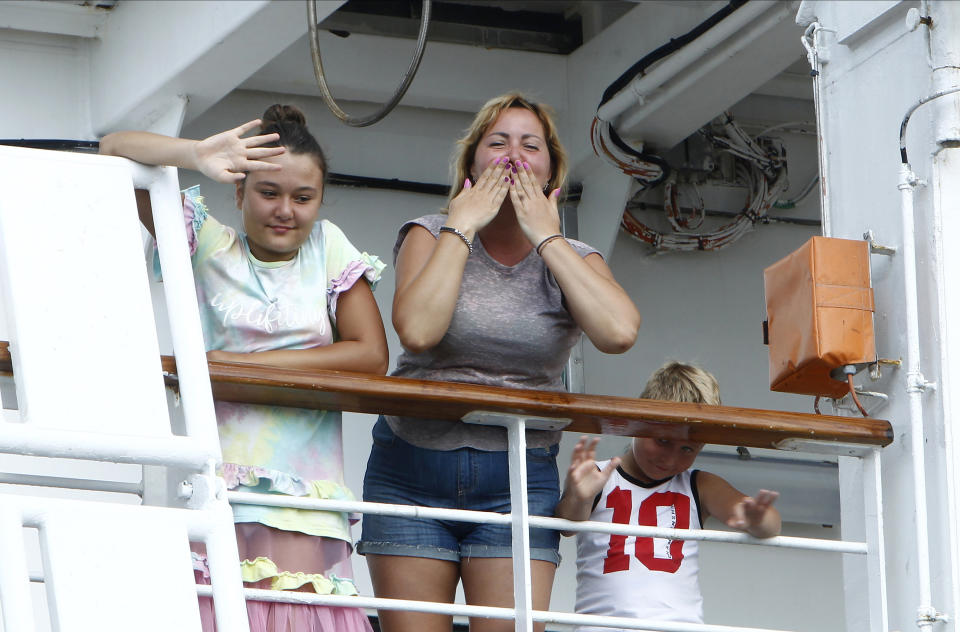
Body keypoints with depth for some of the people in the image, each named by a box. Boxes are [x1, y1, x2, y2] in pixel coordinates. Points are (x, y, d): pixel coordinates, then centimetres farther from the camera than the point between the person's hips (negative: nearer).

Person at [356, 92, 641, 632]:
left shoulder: (572, 259, 7)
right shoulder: (432, 237, 3)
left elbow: (619, 333, -17)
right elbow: (418, 330, -19)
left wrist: (546, 238, -9)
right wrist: (462, 227, -9)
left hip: (519, 481, 1)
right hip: (413, 472, -1)